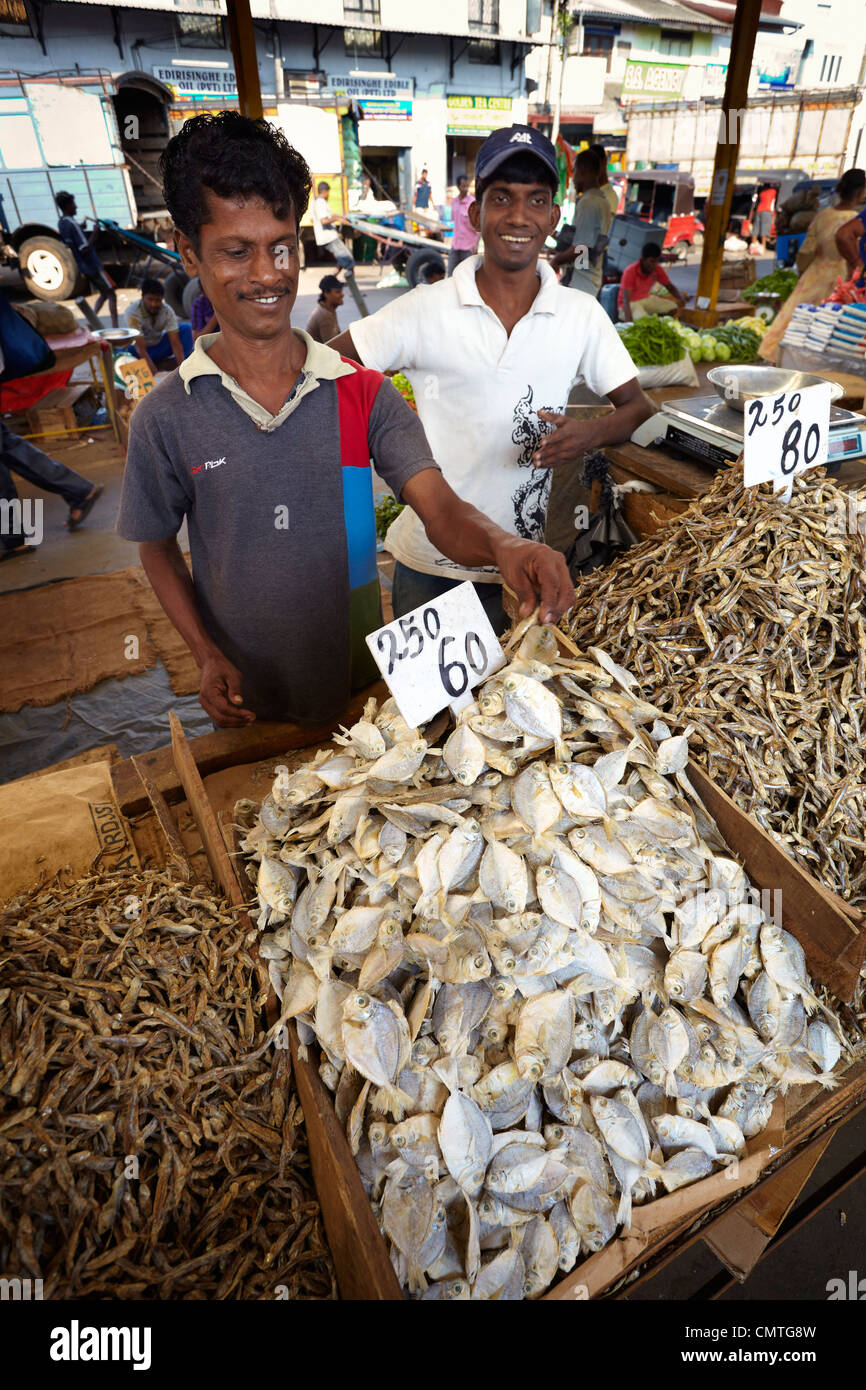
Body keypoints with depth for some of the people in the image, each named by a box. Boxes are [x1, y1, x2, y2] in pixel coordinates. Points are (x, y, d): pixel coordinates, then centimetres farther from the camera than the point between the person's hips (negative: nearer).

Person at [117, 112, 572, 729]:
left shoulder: (364, 393, -10)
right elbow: (157, 545, 0)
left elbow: (441, 511, -21)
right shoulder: (166, 417, -11)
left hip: (359, 677, 1)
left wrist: (503, 545, -43)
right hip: (247, 694, 0)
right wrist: (207, 655, -11)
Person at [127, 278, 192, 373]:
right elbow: (140, 347, -35)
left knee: (186, 328, -18)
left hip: (160, 346, 3)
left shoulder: (167, 311, -19)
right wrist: (154, 372, -47)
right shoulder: (133, 312, -28)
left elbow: (175, 342, -24)